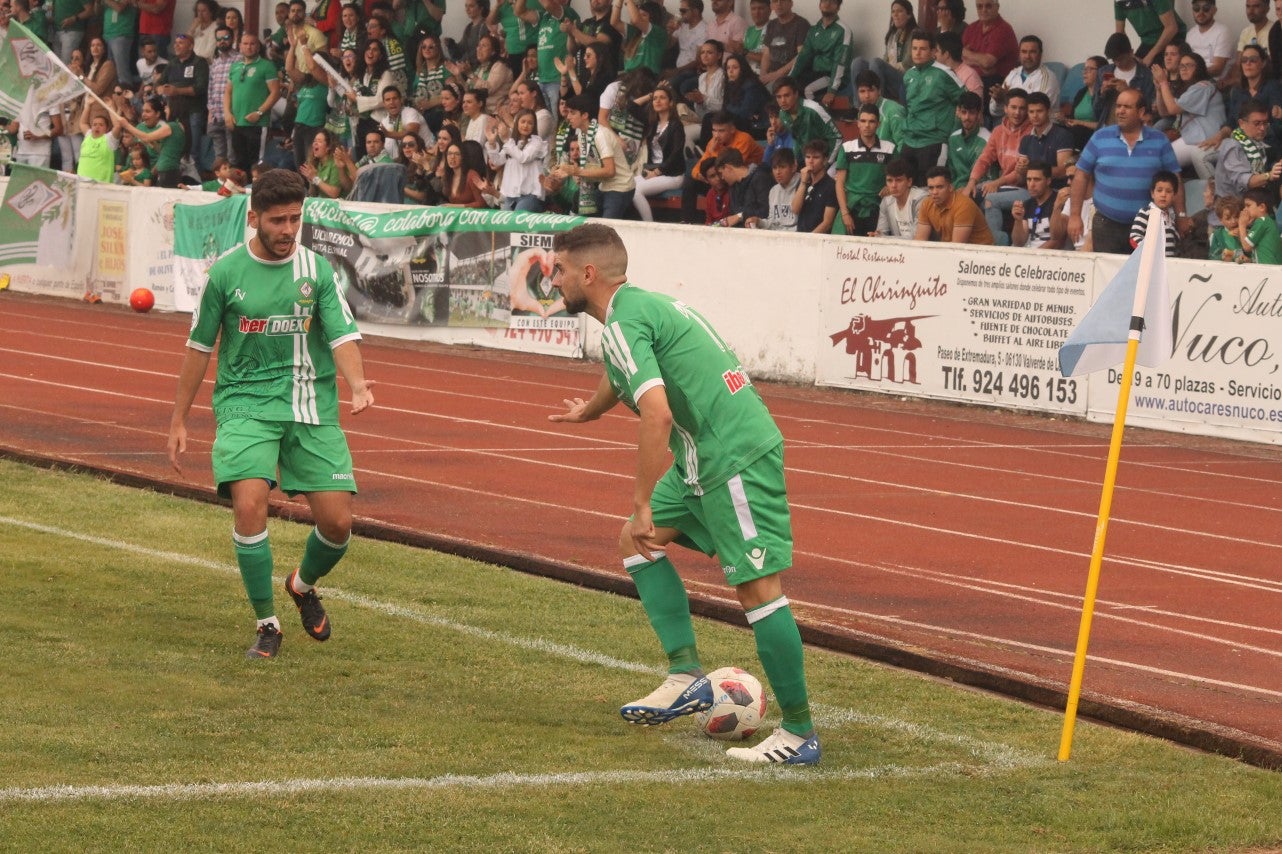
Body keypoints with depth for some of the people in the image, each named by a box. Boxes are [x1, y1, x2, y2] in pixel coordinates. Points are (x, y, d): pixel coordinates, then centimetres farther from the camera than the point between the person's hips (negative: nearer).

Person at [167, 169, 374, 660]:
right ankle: (266, 624, -6)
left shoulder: (316, 269, 2)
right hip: (245, 402, -1)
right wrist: (178, 421, 12)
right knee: (249, 503, -24)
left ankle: (304, 585, 30)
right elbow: (200, 347, 9)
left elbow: (342, 335, -6)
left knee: (337, 520, -6)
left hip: (311, 407, 1)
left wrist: (356, 382, -27)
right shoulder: (226, 272, 0)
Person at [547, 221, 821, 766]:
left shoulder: (623, 323, -14)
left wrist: (643, 504, -23)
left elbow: (657, 414, -27)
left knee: (757, 588, -9)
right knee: (634, 542, 15)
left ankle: (800, 735, -6)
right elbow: (621, 374, 42)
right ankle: (687, 675, 10)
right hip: (704, 458, 11)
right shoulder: (641, 304, 17)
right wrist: (589, 410, 62)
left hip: (737, 456, -11)